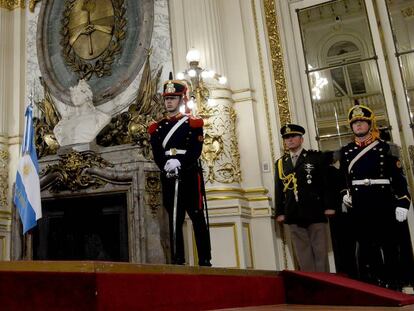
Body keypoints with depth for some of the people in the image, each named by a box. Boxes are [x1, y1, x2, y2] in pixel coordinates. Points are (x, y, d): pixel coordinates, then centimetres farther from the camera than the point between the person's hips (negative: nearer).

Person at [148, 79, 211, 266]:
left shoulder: (193, 123, 6)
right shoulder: (157, 127, 14)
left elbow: (196, 151, -8)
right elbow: (156, 154, 2)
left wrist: (179, 162, -24)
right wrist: (166, 165, -18)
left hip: (190, 176, -3)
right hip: (168, 178, 3)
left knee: (197, 218, -1)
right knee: (174, 220, 5)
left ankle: (204, 260, 3)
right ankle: (177, 261, 10)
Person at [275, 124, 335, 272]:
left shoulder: (316, 157, 4)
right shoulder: (280, 163, 14)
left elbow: (326, 182, -1)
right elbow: (278, 190, 11)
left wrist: (329, 206, -8)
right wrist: (279, 212, 5)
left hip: (315, 213, -3)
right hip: (294, 216, 3)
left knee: (320, 252, 3)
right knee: (303, 254, 6)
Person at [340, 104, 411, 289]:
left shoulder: (384, 147, 1)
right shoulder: (346, 151, 10)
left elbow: (398, 177, -2)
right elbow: (344, 178, 18)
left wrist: (402, 203, -8)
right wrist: (345, 193, 0)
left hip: (383, 203, -2)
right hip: (359, 207, 3)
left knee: (389, 245, 3)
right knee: (365, 245, 7)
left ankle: (393, 284, 14)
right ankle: (375, 282, 18)